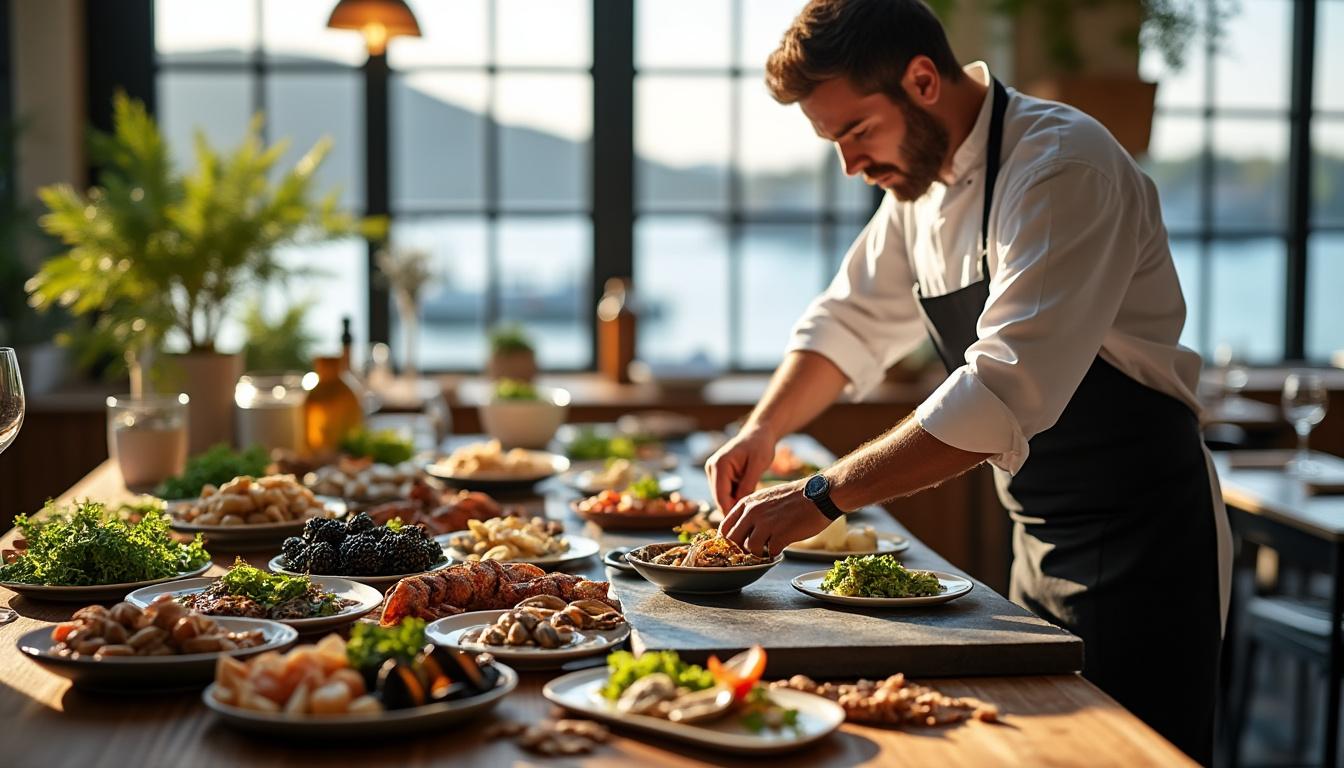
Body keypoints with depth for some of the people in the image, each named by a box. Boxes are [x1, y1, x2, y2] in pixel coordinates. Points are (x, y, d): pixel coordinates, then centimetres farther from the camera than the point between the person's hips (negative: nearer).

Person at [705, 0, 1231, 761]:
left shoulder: (1063, 166, -23)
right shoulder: (920, 185, 5)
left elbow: (1006, 392, -32)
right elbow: (852, 322, 16)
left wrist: (822, 497, -29)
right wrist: (763, 430, -1)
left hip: (1142, 539, -8)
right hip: (1041, 542, 8)